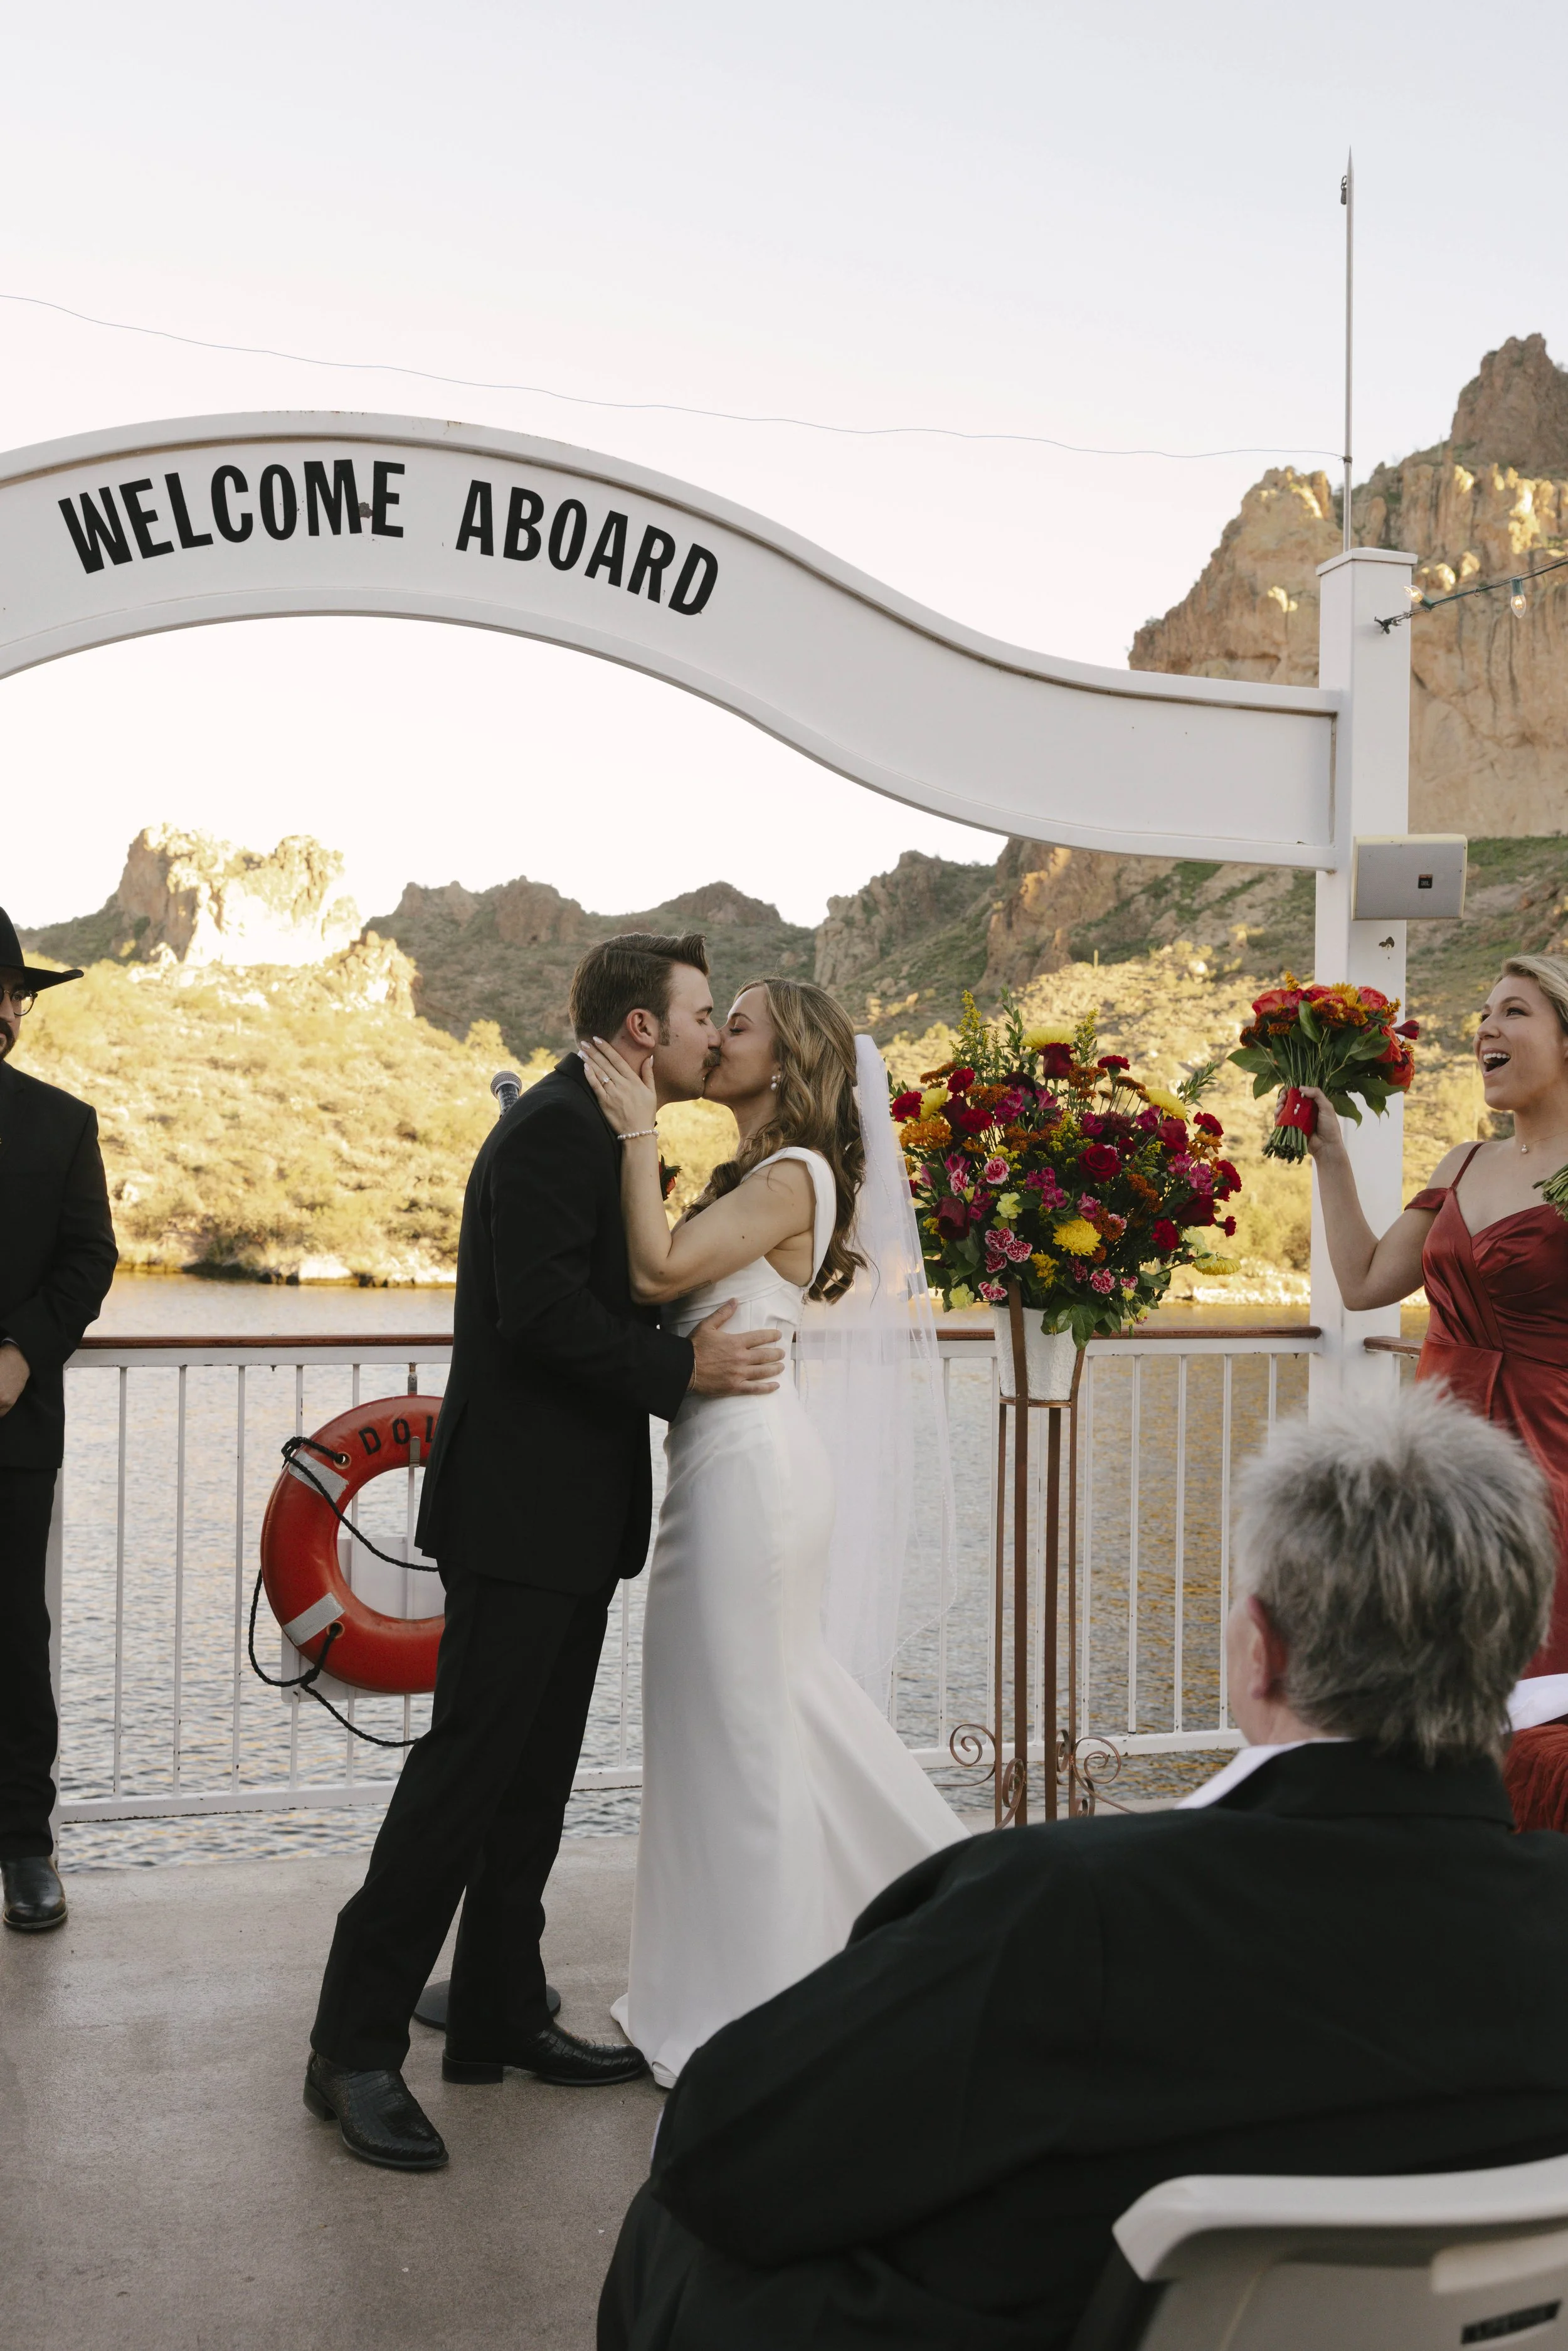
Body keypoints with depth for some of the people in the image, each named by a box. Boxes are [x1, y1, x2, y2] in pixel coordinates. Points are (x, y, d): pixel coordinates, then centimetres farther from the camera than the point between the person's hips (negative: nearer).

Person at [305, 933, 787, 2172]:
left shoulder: (598, 1133, 19)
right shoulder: (555, 1128, -14)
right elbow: (540, 1311, -24)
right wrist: (685, 1368, -17)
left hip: (567, 1519, 10)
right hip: (522, 1512, -10)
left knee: (534, 1777, 15)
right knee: (468, 1767, -7)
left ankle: (500, 2017, 25)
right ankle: (356, 2048, 2)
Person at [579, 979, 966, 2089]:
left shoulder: (792, 1175, -14)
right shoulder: (753, 1176, 15)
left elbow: (661, 1270, -25)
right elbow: (666, 1275, 9)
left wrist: (640, 1134, -17)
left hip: (746, 1466, -10)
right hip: (731, 1459, 10)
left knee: (739, 1726, 1)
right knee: (784, 1701, 20)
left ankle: (752, 2022, 15)